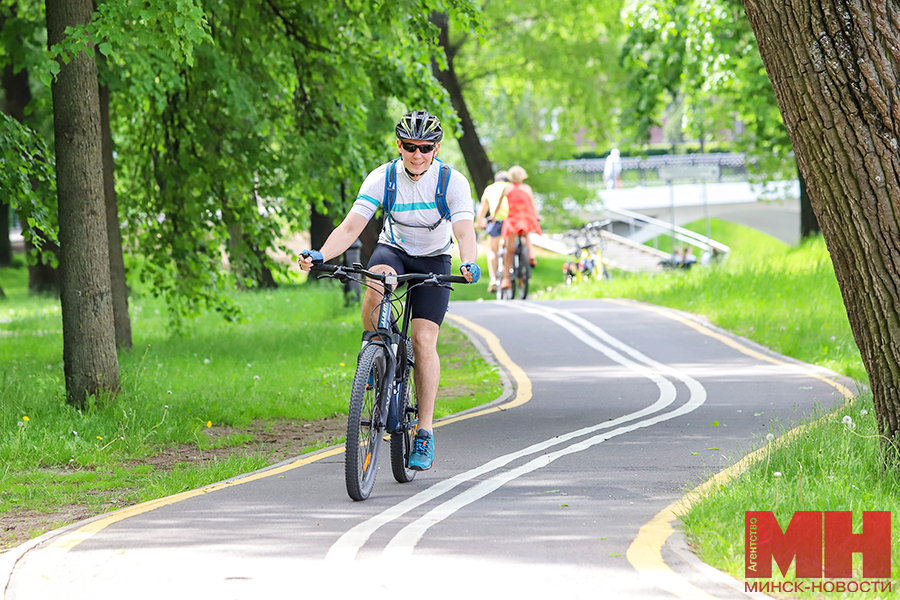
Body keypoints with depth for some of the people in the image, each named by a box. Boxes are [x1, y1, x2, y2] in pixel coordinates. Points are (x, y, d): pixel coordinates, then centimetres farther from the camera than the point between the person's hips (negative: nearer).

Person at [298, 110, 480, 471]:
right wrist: (320, 256, -42)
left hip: (433, 261, -1)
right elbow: (350, 227, -24)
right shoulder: (383, 177, -18)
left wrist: (469, 264, -53)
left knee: (423, 340, -15)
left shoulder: (453, 182, -21)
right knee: (378, 278, -37)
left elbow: (464, 231, -32)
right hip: (393, 249, 1)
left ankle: (425, 432, -9)